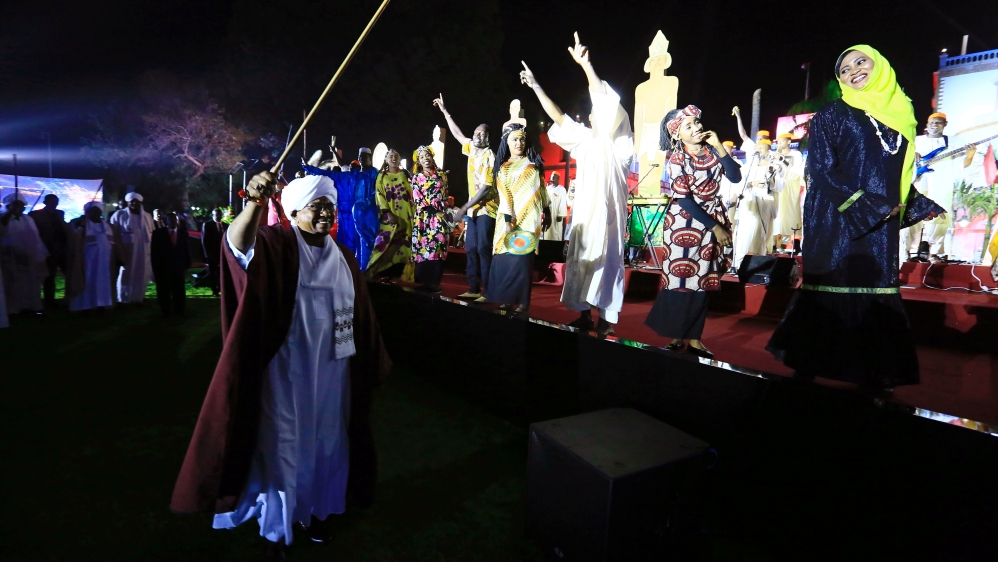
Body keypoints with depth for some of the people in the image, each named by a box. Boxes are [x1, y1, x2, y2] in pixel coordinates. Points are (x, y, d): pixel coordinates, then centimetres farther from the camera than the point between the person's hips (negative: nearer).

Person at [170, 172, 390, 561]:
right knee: (284, 444, 8)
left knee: (325, 441, 17)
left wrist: (372, 360, 12)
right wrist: (256, 202, -53)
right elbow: (239, 242, -33)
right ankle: (277, 528, 27)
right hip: (288, 368, -5)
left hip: (332, 370, 5)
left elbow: (360, 314, 10)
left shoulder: (344, 257, 6)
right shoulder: (277, 245, -10)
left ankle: (314, 510, 38)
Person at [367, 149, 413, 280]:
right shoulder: (382, 176, 8)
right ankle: (383, 273, -3)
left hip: (406, 215, 1)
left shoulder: (406, 174, 11)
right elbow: (380, 196, -1)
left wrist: (414, 213, -3)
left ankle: (399, 274, 2)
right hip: (389, 216, -1)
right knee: (387, 244, -7)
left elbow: (412, 193, 8)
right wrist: (388, 213, -13)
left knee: (404, 244, -2)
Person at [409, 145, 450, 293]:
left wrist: (442, 210, -2)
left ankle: (435, 282, 0)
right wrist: (434, 211, -8)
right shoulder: (415, 178, 7)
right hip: (423, 217, -1)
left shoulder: (441, 176, 14)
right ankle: (422, 281, 1)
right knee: (423, 247, -5)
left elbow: (445, 195, 14)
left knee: (438, 247, -5)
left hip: (439, 216, 1)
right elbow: (417, 199, -2)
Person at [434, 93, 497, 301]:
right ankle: (474, 289, 12)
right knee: (471, 249, 7)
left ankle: (488, 292, -6)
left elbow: (485, 188, -18)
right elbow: (458, 134, 26)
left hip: (486, 209, -8)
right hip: (473, 209, 8)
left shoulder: (489, 157, -12)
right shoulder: (472, 149, 9)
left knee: (484, 250, -9)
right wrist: (445, 111, 29)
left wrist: (464, 207, -17)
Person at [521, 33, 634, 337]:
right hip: (584, 210, 7)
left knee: (604, 261, -6)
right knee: (580, 260, 7)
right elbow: (558, 117, 17)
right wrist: (535, 86, 14)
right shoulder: (585, 138, 17)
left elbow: (607, 103, -14)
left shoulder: (616, 140, -1)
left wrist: (585, 64, -19)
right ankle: (585, 315, 14)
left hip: (606, 211, -7)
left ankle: (606, 321, -3)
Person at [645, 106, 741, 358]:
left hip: (713, 222, 4)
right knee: (680, 279, -3)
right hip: (684, 223, -4)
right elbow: (684, 200, -14)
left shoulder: (713, 151, 2)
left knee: (702, 281, 5)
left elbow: (735, 177, -9)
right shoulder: (677, 159, -11)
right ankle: (676, 336, 10)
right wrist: (714, 226, -14)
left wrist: (719, 147, -14)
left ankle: (693, 338, 12)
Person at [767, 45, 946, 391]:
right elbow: (822, 169, -10)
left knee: (876, 292, 4)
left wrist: (921, 209, 12)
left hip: (882, 223, 5)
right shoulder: (832, 114, 0)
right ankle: (809, 366, 6)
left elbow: (900, 173, 22)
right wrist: (870, 206, -14)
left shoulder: (899, 114, 17)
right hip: (836, 220, -5)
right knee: (832, 290, -5)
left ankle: (872, 372, 12)